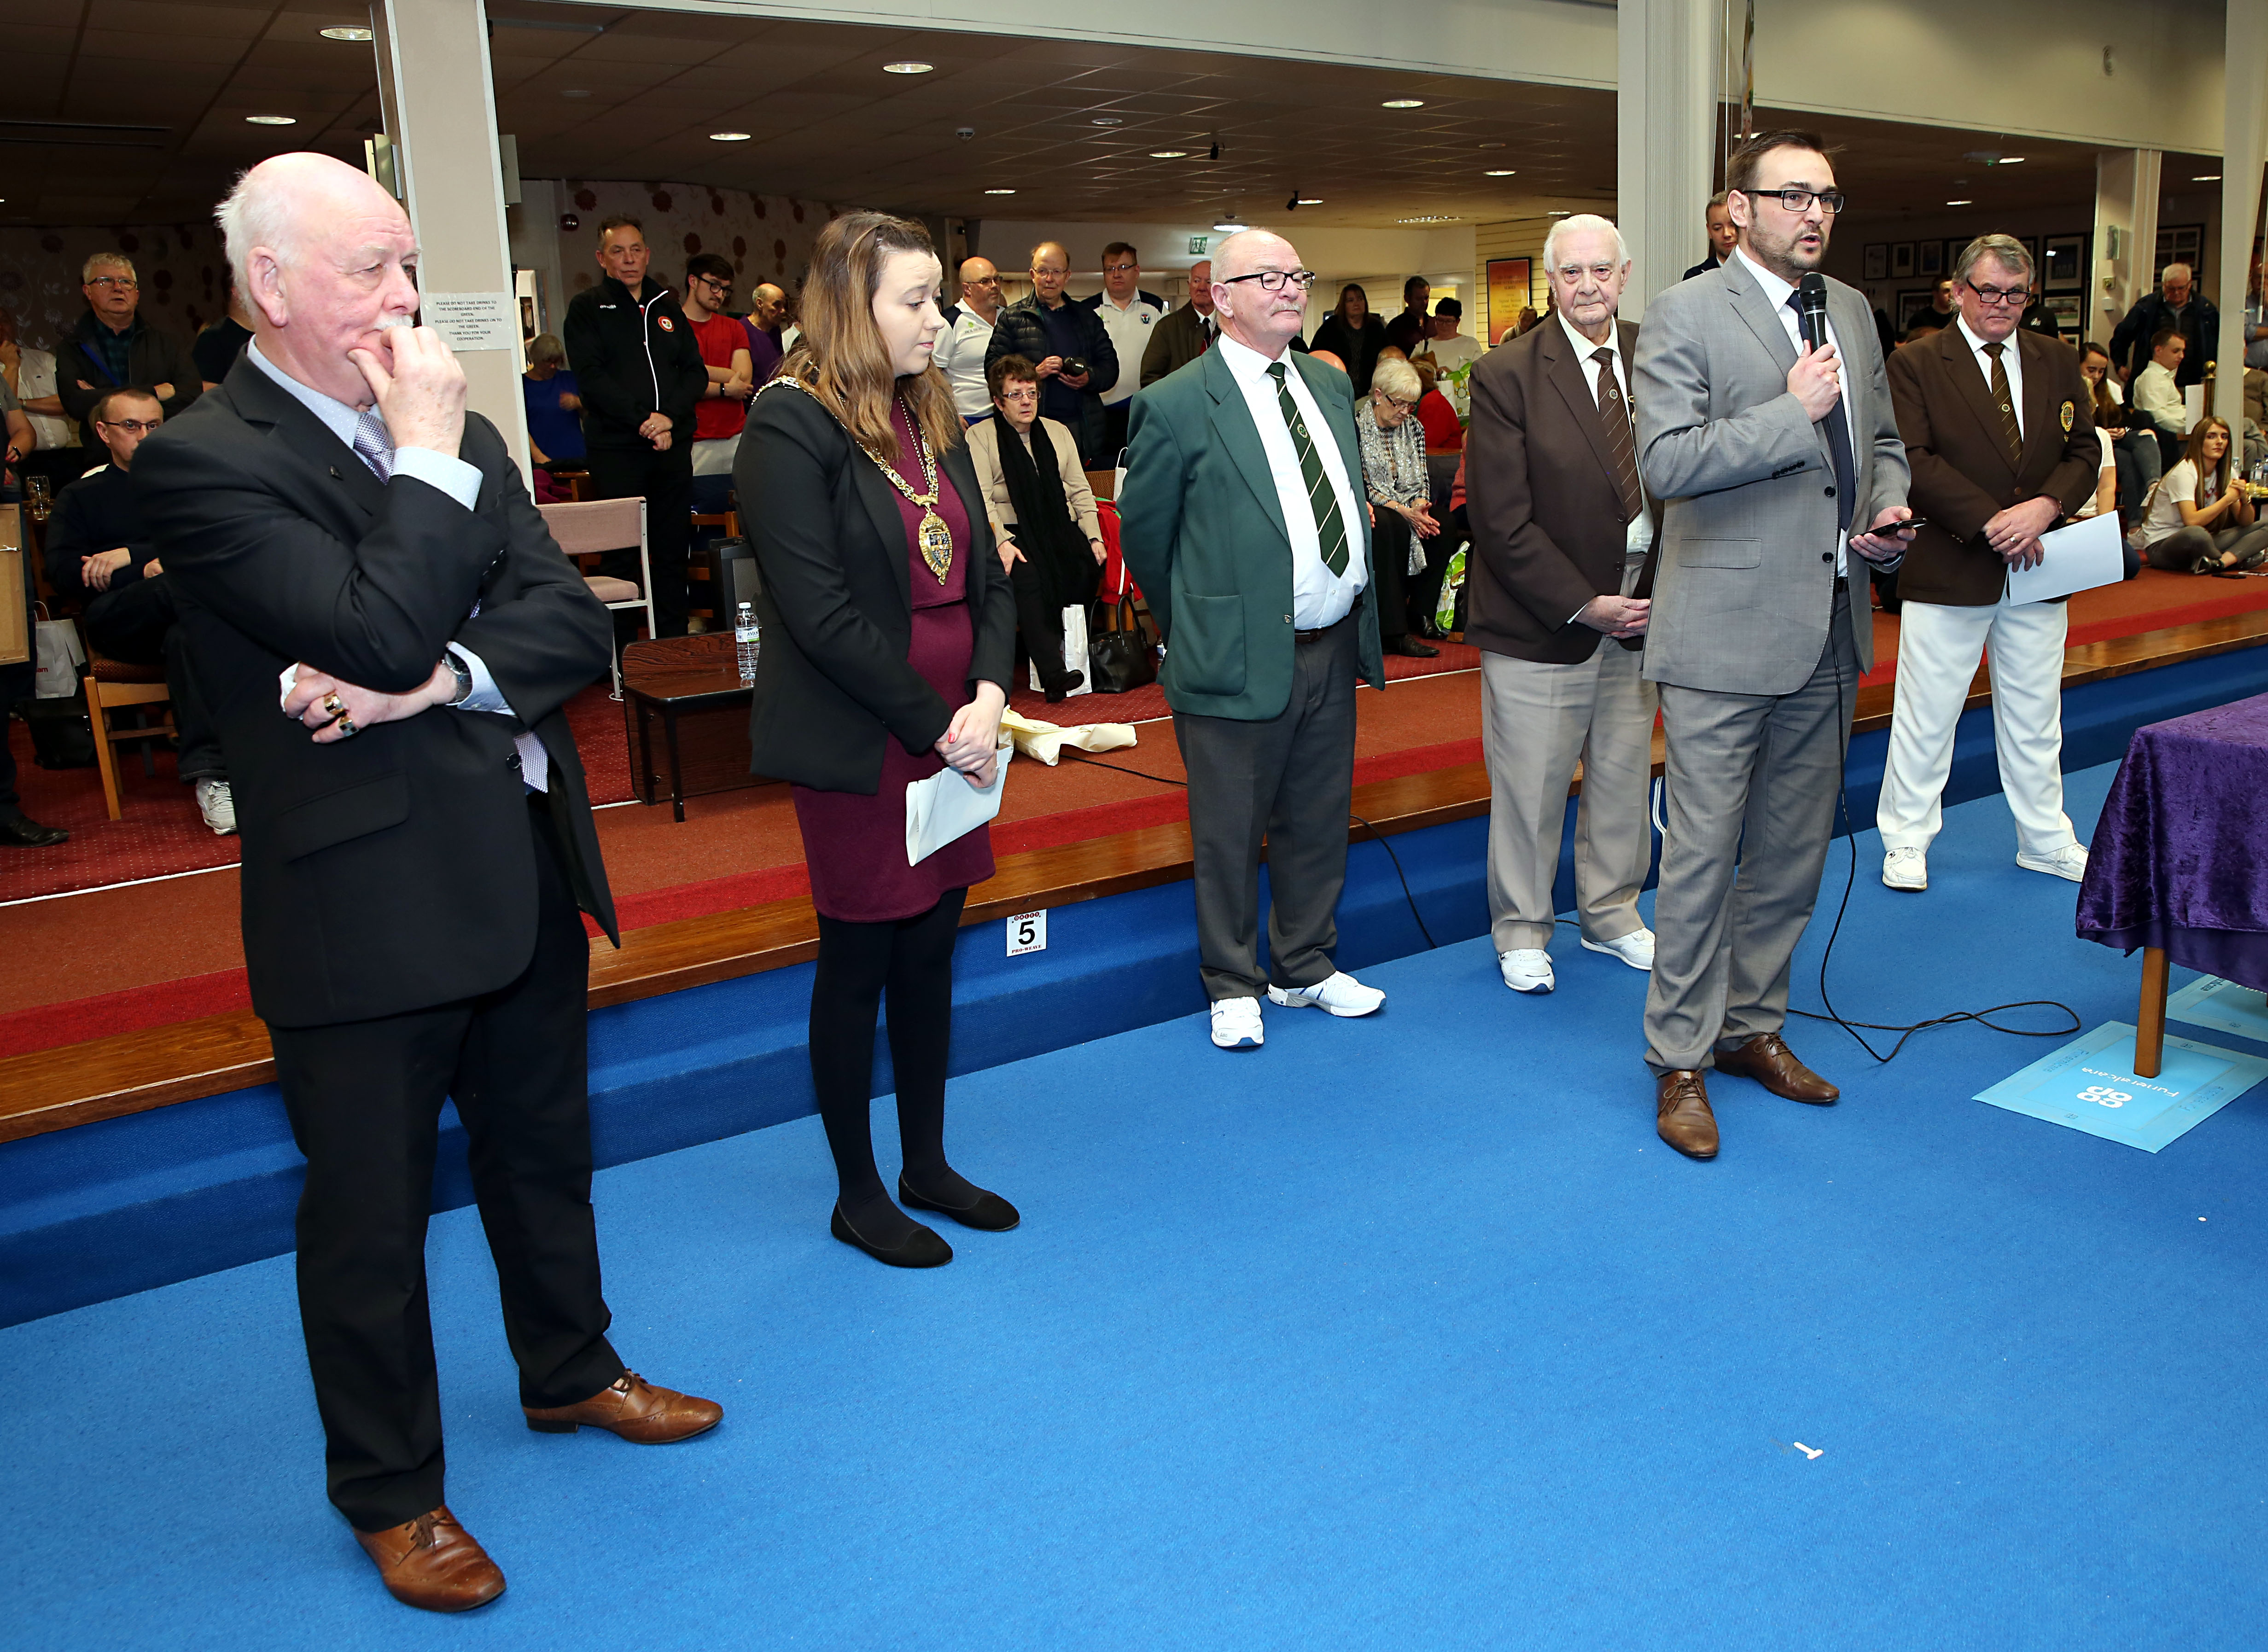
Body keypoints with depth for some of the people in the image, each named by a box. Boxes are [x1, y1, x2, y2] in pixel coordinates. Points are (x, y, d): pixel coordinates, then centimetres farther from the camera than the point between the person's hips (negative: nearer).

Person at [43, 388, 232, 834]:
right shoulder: (81, 497, 24)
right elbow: (63, 572, 6)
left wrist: (131, 555, -4)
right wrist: (149, 571, -7)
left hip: (185, 612, 1)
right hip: (118, 621, -1)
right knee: (182, 586, -35)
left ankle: (209, 777, -44)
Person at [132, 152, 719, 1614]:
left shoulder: (453, 431, 8)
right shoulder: (203, 462, -13)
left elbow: (572, 617, -1)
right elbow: (379, 632, -26)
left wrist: (438, 680, -18)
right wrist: (430, 460, -17)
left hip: (525, 873, 7)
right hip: (366, 910, -6)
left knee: (545, 1153, 23)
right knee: (371, 1217, 10)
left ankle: (570, 1373, 45)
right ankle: (392, 1492, 30)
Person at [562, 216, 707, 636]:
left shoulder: (667, 307, 16)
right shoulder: (587, 308, 4)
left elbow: (696, 372, 9)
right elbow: (591, 377, -8)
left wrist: (669, 416, -9)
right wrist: (643, 420, -17)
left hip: (673, 445, 4)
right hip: (615, 449, -4)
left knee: (673, 550, 6)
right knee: (620, 556, -3)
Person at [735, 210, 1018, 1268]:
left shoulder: (930, 416, 11)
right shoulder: (791, 424, -12)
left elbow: (986, 574, 8)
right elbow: (820, 612, -19)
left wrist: (988, 695, -8)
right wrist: (937, 725, -16)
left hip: (957, 734, 7)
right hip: (860, 746, -7)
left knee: (931, 954, 15)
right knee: (859, 965, 5)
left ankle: (927, 1166, 30)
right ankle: (858, 1194, 21)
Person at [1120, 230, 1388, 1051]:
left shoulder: (1332, 384, 11)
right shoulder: (1175, 406, -10)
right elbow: (1143, 535, -2)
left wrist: (1359, 618, 16)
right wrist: (1198, 631, 6)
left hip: (1334, 648, 6)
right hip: (1242, 659, -6)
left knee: (1318, 825, 16)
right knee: (1229, 836, 6)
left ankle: (1305, 968, 32)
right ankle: (1233, 985, 23)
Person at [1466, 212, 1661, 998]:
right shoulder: (1505, 375, -10)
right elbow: (1501, 521, -13)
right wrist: (1583, 605, -15)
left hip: (1640, 612, 5)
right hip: (1542, 624, -4)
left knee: (1623, 779, 16)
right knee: (1529, 789, 5)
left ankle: (1612, 915, 35)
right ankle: (1521, 932, 24)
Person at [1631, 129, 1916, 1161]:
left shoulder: (1852, 312, 14)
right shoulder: (1687, 314, -8)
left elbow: (1883, 440, 24)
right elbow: (1664, 462, -18)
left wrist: (1889, 507, 4)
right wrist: (1793, 413, -18)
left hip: (1828, 630, 7)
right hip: (1728, 631, -7)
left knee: (1793, 851, 14)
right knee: (1702, 853, -2)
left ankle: (1752, 1025, 30)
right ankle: (1681, 1062, 10)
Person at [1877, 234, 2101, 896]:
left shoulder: (2058, 362, 10)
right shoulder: (1916, 366, -5)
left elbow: (2084, 451, 7)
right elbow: (1915, 462, -14)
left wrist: (2045, 506, -14)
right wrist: (1991, 521, -20)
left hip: (2036, 568, 5)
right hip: (1949, 568, -5)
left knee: (2034, 712, 15)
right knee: (1925, 713, 3)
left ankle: (2045, 842, 28)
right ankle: (1906, 842, 16)